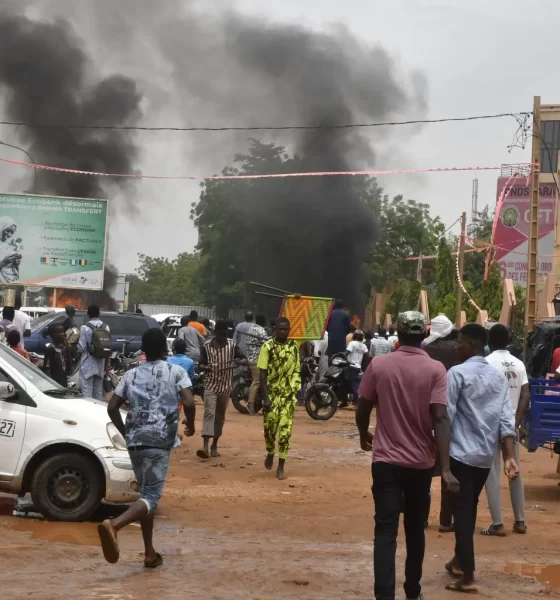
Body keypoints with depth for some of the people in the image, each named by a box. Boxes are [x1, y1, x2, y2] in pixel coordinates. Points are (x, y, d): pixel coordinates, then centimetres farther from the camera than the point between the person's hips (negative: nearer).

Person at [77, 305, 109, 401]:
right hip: (100, 363, 5)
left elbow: (82, 347, -13)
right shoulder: (106, 327, 1)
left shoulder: (85, 328, -14)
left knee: (87, 390, -3)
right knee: (98, 390, 15)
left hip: (88, 363, -5)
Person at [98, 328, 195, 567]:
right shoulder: (176, 372, 1)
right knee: (151, 496, -9)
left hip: (135, 441, 6)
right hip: (159, 442, -5)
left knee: (146, 493, 17)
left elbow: (112, 407, 9)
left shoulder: (131, 375, 13)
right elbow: (188, 402, -13)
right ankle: (113, 524, -36)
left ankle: (150, 553, 18)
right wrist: (191, 425, 5)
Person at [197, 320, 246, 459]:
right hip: (211, 385, -2)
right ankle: (205, 446, -24)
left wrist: (239, 361, -24)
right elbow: (201, 365, -1)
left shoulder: (232, 345, -2)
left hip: (226, 385, 2)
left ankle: (214, 445, 23)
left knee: (220, 416, 11)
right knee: (209, 413, -16)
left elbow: (245, 360, 0)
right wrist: (205, 368, -24)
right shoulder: (207, 346, -6)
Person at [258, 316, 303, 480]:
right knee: (269, 426, 0)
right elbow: (262, 373, -8)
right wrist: (265, 397, -14)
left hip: (289, 394, 1)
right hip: (272, 393, -1)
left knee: (285, 429, -4)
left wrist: (296, 392, 6)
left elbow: (297, 371, 10)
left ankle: (281, 465, 3)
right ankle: (270, 453, 30)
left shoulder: (294, 346, 3)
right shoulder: (267, 347, -6)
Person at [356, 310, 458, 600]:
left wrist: (364, 435, 25)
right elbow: (440, 418, -16)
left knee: (385, 531, -3)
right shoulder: (435, 369, -8)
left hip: (386, 461, 0)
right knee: (415, 530, 17)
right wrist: (446, 468, -18)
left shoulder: (378, 364, -4)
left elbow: (363, 409, 3)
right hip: (421, 463, 1)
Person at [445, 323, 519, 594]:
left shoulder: (457, 373, -10)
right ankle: (459, 560, 34)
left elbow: (446, 415, -13)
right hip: (486, 455, 6)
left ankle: (468, 577, -4)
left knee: (462, 511, -2)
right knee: (469, 508, 20)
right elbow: (506, 418, 1)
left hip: (461, 453, -6)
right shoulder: (499, 377, 7)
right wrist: (509, 457, -2)